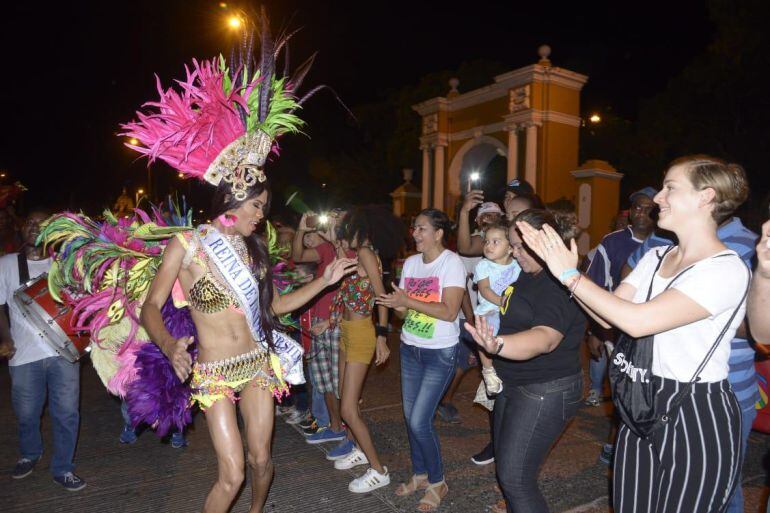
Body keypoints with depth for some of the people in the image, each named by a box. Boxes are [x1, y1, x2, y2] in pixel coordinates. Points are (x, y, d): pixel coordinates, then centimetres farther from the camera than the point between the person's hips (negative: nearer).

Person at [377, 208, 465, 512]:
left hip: (440, 353, -6)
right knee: (410, 416, 12)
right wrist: (395, 304, -16)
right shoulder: (410, 262, 5)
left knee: (419, 421, -6)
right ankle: (419, 474, 33)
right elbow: (405, 309, 7)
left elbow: (449, 312, -22)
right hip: (410, 349, 6)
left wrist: (407, 301, -24)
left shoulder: (451, 262, -13)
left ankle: (437, 482, 18)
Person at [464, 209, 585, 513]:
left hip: (545, 391, -10)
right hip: (515, 384, 10)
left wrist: (498, 346, -57)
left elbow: (546, 337, -40)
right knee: (504, 465, 20)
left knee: (515, 478, -5)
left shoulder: (558, 284, -23)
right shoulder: (529, 275, 7)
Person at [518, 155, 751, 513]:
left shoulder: (727, 270, -19)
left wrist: (571, 275, -22)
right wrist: (557, 262, -6)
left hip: (698, 418, -6)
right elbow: (608, 316, 0)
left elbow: (638, 321, -29)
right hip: (642, 405, 7)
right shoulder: (654, 257, 5)